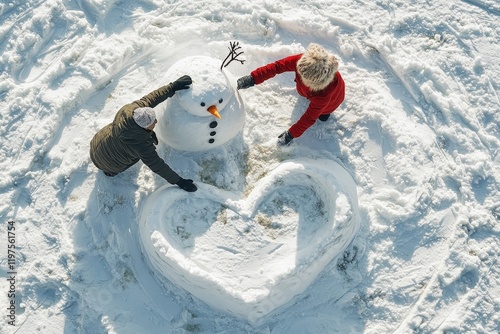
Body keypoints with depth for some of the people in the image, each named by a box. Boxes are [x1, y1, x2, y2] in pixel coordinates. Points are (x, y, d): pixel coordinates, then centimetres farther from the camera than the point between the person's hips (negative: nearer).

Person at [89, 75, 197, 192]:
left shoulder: (130, 110, -29)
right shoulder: (141, 145, -41)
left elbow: (150, 98, -17)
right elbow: (157, 165, -32)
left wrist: (172, 87, -20)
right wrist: (179, 181, -24)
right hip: (106, 163, -5)